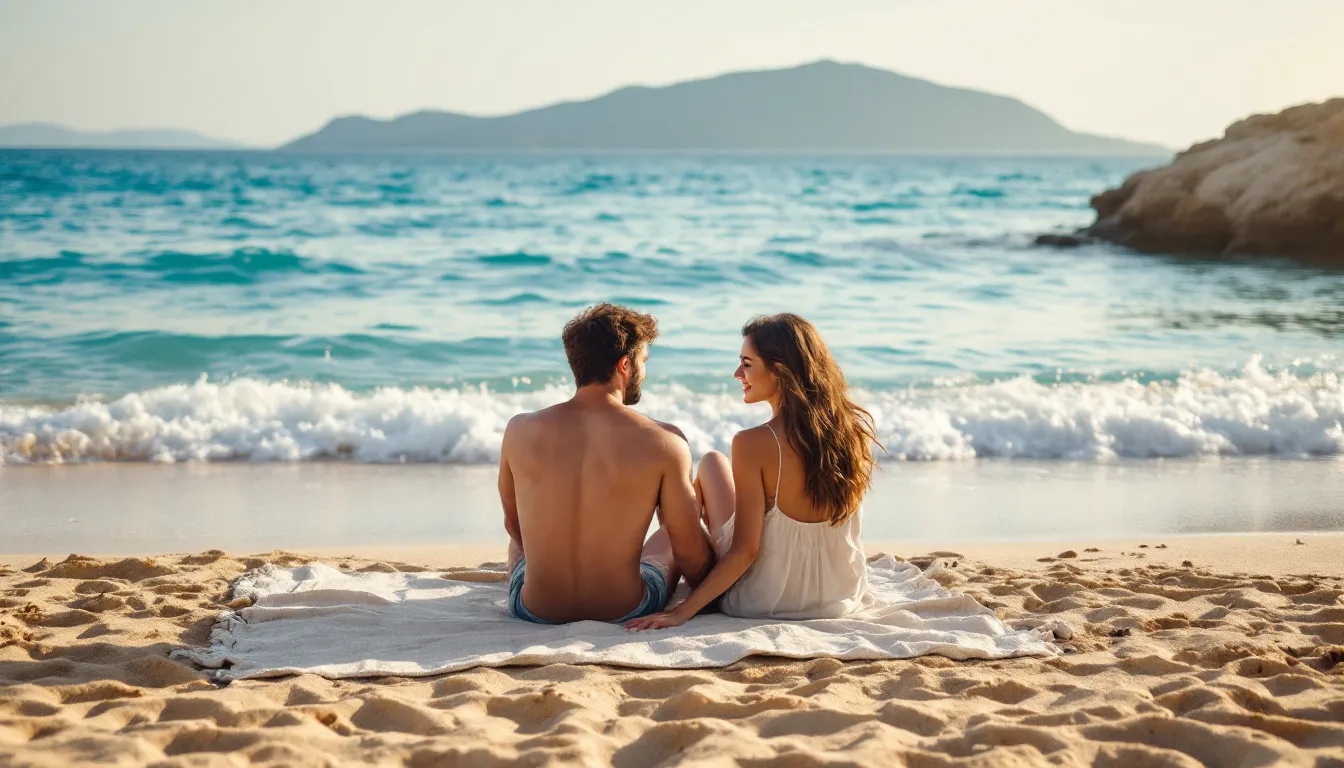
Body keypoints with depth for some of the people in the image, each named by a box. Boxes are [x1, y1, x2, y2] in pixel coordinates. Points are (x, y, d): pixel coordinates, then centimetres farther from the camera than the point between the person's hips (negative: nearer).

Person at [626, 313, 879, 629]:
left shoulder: (753, 444, -24)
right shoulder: (857, 429, -11)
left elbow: (745, 550, -22)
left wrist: (682, 612, -18)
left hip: (765, 601, -5)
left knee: (712, 462, 19)